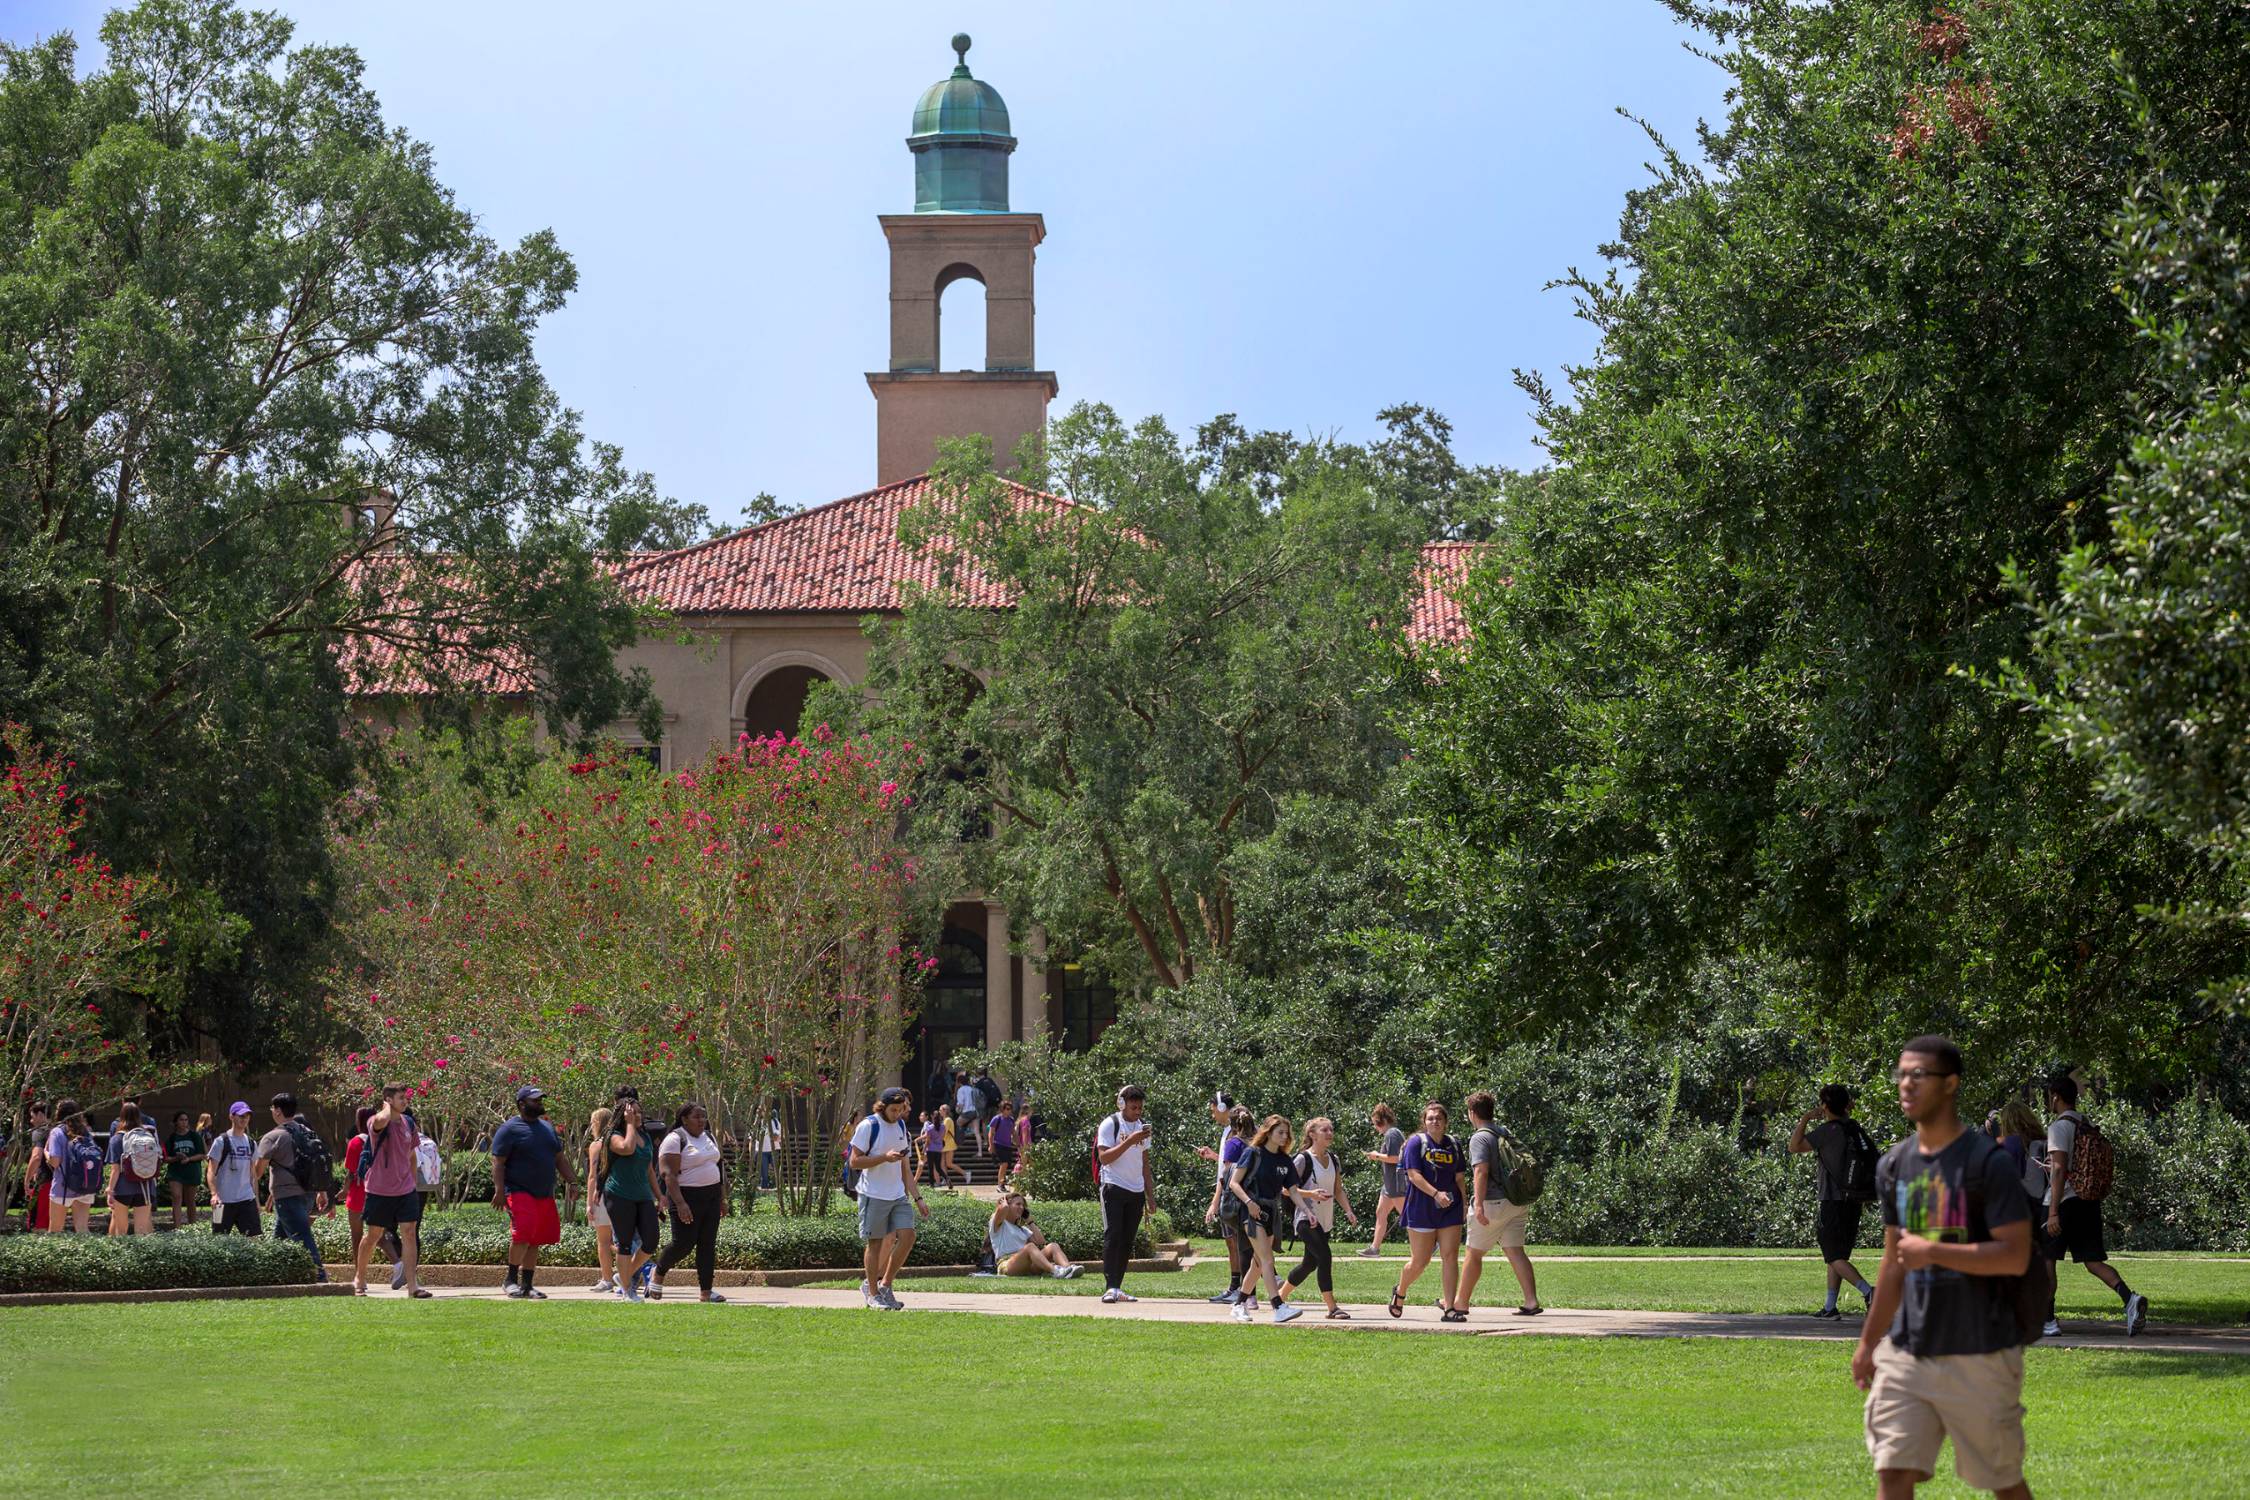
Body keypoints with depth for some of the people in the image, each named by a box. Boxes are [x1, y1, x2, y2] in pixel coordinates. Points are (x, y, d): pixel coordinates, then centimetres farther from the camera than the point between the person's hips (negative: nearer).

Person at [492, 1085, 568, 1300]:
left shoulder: (547, 1128, 18)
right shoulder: (509, 1130, -4)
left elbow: (559, 1159, 24)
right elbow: (498, 1162, -9)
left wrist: (569, 1181, 13)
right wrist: (499, 1191, -18)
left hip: (545, 1194, 7)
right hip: (520, 1192, -7)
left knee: (536, 1241, 7)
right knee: (523, 1234, -22)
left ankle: (527, 1285, 13)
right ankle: (511, 1280, -9)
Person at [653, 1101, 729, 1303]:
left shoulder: (708, 1137, 14)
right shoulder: (675, 1140, -12)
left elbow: (718, 1167, 20)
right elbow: (668, 1174, -19)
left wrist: (722, 1198, 15)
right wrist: (680, 1203, -26)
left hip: (711, 1196, 7)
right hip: (687, 1198, -7)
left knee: (708, 1244, 3)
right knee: (683, 1243, -7)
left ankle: (706, 1291, 3)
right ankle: (658, 1274, 19)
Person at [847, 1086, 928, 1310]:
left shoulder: (900, 1126, 14)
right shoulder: (867, 1126, -8)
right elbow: (854, 1161, -11)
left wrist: (918, 1198, 18)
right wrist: (885, 1157, -21)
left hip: (898, 1196, 6)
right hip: (873, 1196, -6)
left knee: (907, 1236, -5)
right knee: (875, 1242, -1)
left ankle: (885, 1285, 9)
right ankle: (873, 1294, 9)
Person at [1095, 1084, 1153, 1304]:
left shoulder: (1141, 1126, 15)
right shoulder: (1110, 1125, -5)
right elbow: (1104, 1157, -15)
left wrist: (1149, 1195, 17)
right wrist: (1129, 1141, -22)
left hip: (1136, 1191, 6)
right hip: (1114, 1187, -6)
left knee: (1127, 1240, 4)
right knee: (1112, 1236, -12)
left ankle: (1117, 1288, 7)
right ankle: (1110, 1287, -15)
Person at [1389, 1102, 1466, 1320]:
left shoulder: (1453, 1145, 9)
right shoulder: (1416, 1142, -5)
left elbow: (1459, 1178, 14)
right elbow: (1414, 1175, -14)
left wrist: (1464, 1204, 9)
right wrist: (1436, 1194, -25)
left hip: (1449, 1210, 4)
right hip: (1421, 1210, -4)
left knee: (1451, 1256, -6)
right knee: (1419, 1261, 2)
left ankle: (1449, 1307, -6)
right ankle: (1399, 1293, 30)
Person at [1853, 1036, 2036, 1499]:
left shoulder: (1987, 1162, -11)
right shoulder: (1895, 1165, 10)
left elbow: (2015, 1256, -17)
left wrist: (1932, 1252, -18)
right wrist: (1868, 1342, 21)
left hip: (1979, 1355, -5)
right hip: (1907, 1352, 6)